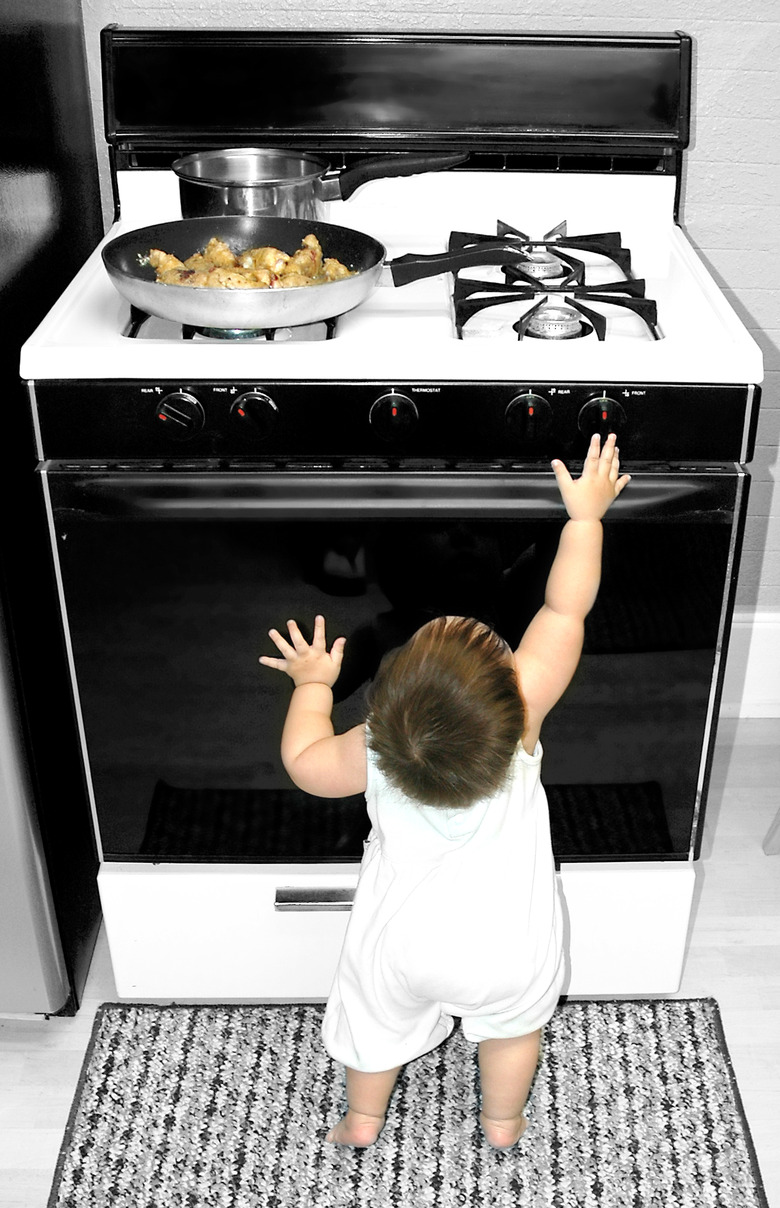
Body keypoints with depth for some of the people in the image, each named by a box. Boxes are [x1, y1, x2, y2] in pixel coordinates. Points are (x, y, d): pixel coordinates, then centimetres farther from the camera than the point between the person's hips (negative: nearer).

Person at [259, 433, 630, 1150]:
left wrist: (312, 683, 4)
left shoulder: (374, 754, -31)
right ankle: (502, 1123, 54)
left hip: (405, 942, 0)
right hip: (509, 943, 0)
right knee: (511, 1023, 30)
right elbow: (566, 609, -20)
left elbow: (303, 761, -10)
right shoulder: (524, 711, -33)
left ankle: (362, 1122, 54)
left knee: (380, 1020, 29)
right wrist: (586, 514, -9)